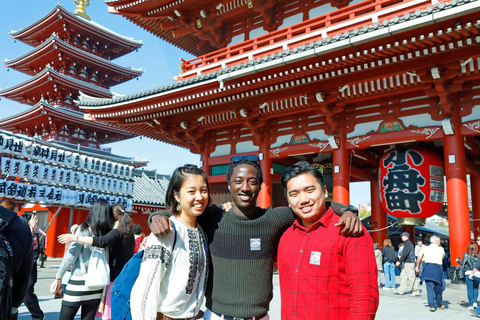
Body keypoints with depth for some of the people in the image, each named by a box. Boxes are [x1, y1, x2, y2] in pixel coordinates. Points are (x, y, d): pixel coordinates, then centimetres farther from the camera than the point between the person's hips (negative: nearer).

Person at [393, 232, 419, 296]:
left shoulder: (408, 243, -15)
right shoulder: (406, 243, 17)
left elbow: (405, 254, -22)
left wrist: (399, 261, -23)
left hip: (409, 263, -10)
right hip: (406, 262, 10)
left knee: (412, 277, -5)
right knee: (403, 276, 10)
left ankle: (416, 291, 2)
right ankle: (400, 290, 14)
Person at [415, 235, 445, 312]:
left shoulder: (425, 248, 8)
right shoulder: (441, 249, 9)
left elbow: (419, 258, 8)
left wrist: (417, 267, 21)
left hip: (428, 267, 0)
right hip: (438, 268, 1)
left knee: (430, 288, 1)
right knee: (438, 287, 17)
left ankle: (432, 305, -6)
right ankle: (439, 303, 34)